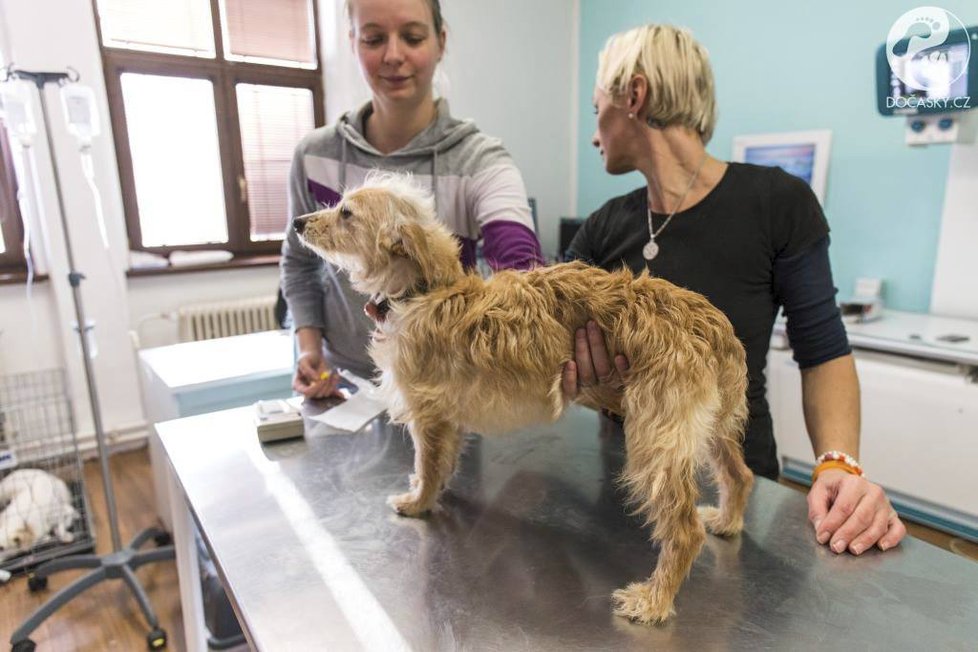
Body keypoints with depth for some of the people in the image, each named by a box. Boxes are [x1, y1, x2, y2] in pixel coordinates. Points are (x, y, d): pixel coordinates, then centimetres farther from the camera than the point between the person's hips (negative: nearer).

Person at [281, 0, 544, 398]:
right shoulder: (315, 155, -7)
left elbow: (520, 264, -35)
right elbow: (299, 261, 8)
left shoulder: (480, 160, -17)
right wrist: (309, 344, -6)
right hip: (344, 380, 3)